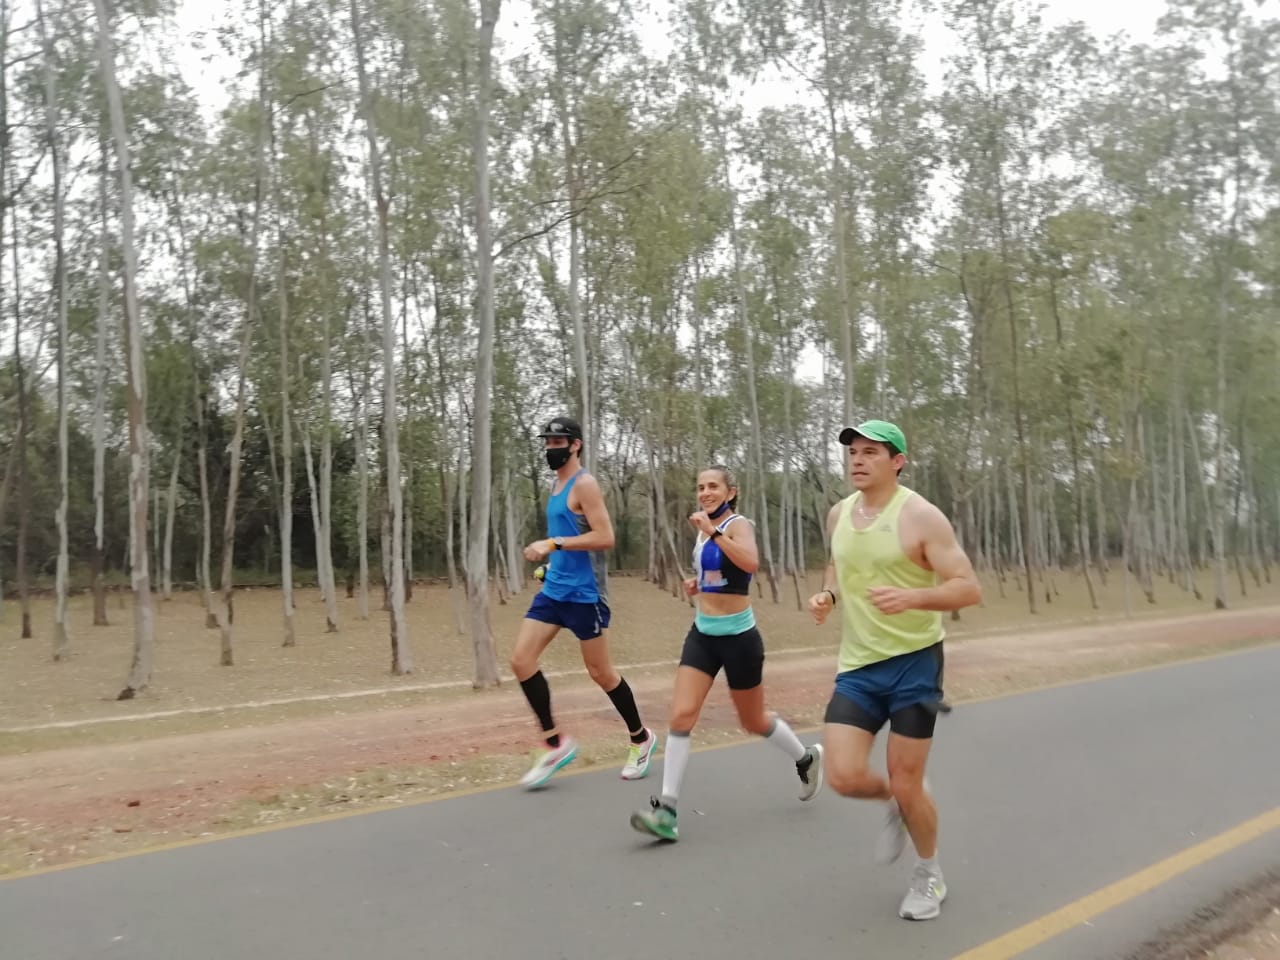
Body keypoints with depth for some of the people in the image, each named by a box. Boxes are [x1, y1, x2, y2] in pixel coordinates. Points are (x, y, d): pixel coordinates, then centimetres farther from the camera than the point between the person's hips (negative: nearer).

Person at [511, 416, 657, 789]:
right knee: (521, 660, -2)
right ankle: (556, 743, 8)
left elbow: (605, 537, -22)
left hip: (583, 592, -8)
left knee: (599, 672, 3)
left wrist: (554, 543, -25)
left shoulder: (584, 484, -12)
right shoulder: (557, 484, 14)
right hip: (553, 589, 8)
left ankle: (641, 738, 25)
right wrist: (549, 556, 14)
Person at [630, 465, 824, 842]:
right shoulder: (705, 529, 8)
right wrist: (696, 583, 7)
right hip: (702, 634, 6)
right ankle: (666, 809, -7)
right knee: (681, 715, -9)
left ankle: (806, 758, 41)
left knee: (753, 721, 12)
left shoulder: (738, 524, -13)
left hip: (738, 636, -6)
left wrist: (714, 532, -39)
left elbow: (751, 563, -35)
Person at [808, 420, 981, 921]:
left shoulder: (920, 516, -13)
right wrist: (827, 594, 3)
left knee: (906, 784, 3)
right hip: (857, 666, 5)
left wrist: (912, 597, -32)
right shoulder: (838, 514, 5)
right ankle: (894, 801, 29)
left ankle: (929, 874, 33)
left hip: (914, 663, -5)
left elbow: (969, 588, -15)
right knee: (844, 777, -8)